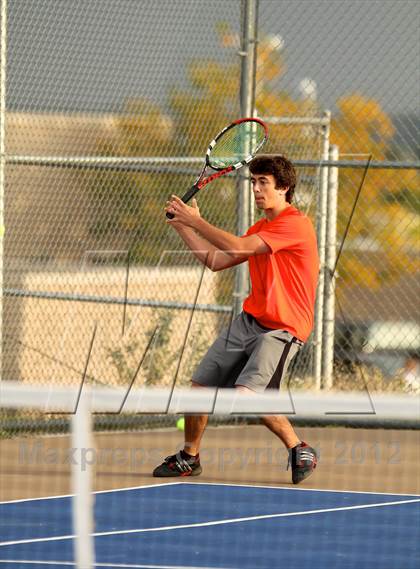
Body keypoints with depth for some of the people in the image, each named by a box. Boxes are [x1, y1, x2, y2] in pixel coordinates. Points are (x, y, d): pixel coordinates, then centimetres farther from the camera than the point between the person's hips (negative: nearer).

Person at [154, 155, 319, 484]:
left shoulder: (296, 224, -15)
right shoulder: (260, 229, 15)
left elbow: (238, 248, -21)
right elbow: (216, 261, 17)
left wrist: (197, 221, -14)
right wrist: (182, 226, 13)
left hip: (282, 329, -9)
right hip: (249, 320, 9)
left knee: (247, 393, -25)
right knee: (200, 386, 7)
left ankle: (301, 451, -7)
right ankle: (189, 458, 27)